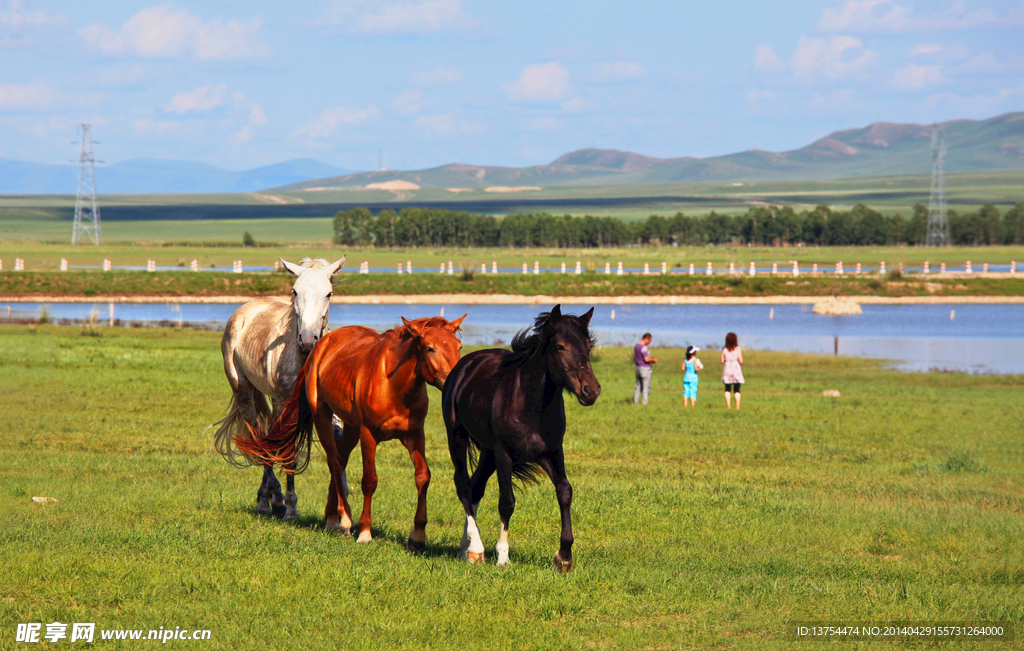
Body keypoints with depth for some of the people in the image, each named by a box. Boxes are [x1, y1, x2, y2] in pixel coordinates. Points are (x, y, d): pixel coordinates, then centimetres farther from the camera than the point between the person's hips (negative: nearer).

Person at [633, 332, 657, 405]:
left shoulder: (636, 346, 11)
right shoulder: (643, 347, -17)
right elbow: (646, 359, -21)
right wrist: (653, 360, -3)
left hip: (638, 368, 8)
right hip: (645, 369, -8)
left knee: (638, 387, 12)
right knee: (646, 387, -4)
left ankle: (635, 402, 11)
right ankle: (645, 403, -5)